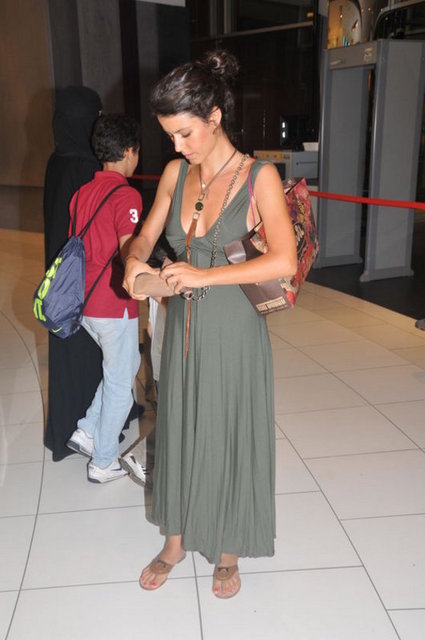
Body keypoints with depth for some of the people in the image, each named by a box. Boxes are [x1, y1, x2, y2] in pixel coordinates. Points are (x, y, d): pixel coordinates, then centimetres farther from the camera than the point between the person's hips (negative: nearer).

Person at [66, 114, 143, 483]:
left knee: (128, 365, 25)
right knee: (120, 383, 8)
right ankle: (104, 462, 20)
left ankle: (89, 431, 24)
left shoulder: (81, 193, 8)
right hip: (115, 306, -8)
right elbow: (128, 256, -22)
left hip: (85, 302, 8)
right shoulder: (126, 196, -15)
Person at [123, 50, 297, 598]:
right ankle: (177, 539, 40)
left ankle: (228, 552, 36)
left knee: (229, 438, 10)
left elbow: (284, 262, -23)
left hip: (234, 331, -5)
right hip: (184, 327, 5)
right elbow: (147, 235, 12)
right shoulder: (176, 173, 2)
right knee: (178, 431, 16)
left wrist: (205, 275, -26)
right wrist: (135, 260, -11)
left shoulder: (258, 177, -13)